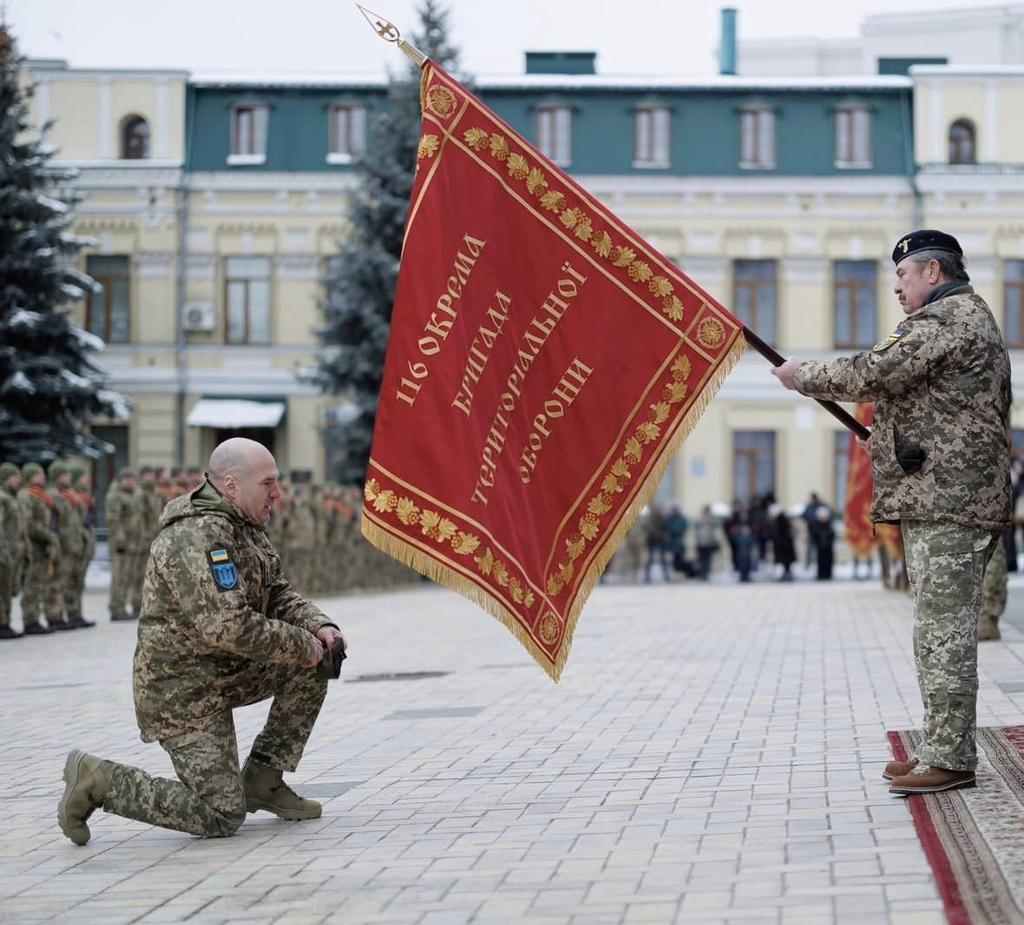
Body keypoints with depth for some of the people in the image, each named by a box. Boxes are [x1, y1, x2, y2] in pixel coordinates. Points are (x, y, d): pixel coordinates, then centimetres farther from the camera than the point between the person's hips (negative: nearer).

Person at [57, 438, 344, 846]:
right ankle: (99, 781, -1)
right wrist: (301, 645, -19)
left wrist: (319, 627, -3)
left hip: (226, 674, 10)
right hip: (184, 690, -10)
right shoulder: (198, 536, -24)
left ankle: (262, 780, 11)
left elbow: (276, 594, 17)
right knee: (222, 816, -9)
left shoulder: (244, 527, 9)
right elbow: (229, 627, -31)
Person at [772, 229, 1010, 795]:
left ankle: (949, 758, -10)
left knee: (943, 630, -10)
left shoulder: (947, 319, -11)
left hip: (947, 500, -11)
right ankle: (942, 750, 15)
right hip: (942, 499, 11)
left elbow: (874, 374, -17)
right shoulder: (969, 318, 24)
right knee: (938, 629, 12)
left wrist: (803, 377, -4)